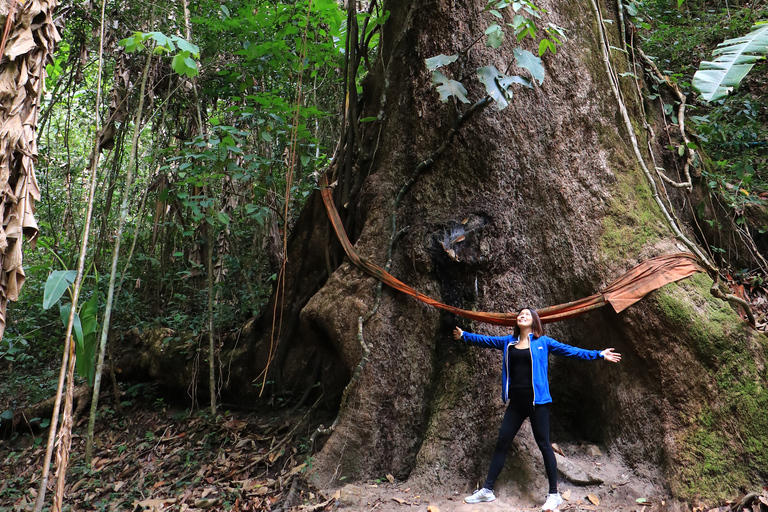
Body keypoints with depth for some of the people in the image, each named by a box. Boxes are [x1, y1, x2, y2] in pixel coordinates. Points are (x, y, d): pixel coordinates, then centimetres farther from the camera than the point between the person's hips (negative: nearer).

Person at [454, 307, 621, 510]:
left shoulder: (543, 342, 0)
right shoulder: (508, 342, 11)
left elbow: (570, 350, -2)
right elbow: (485, 340, 21)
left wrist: (598, 355, -6)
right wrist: (464, 335, 27)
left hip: (537, 401, -4)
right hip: (516, 402, 4)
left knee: (543, 444, 0)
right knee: (502, 443, 6)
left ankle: (554, 494, 11)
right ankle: (487, 490, 14)